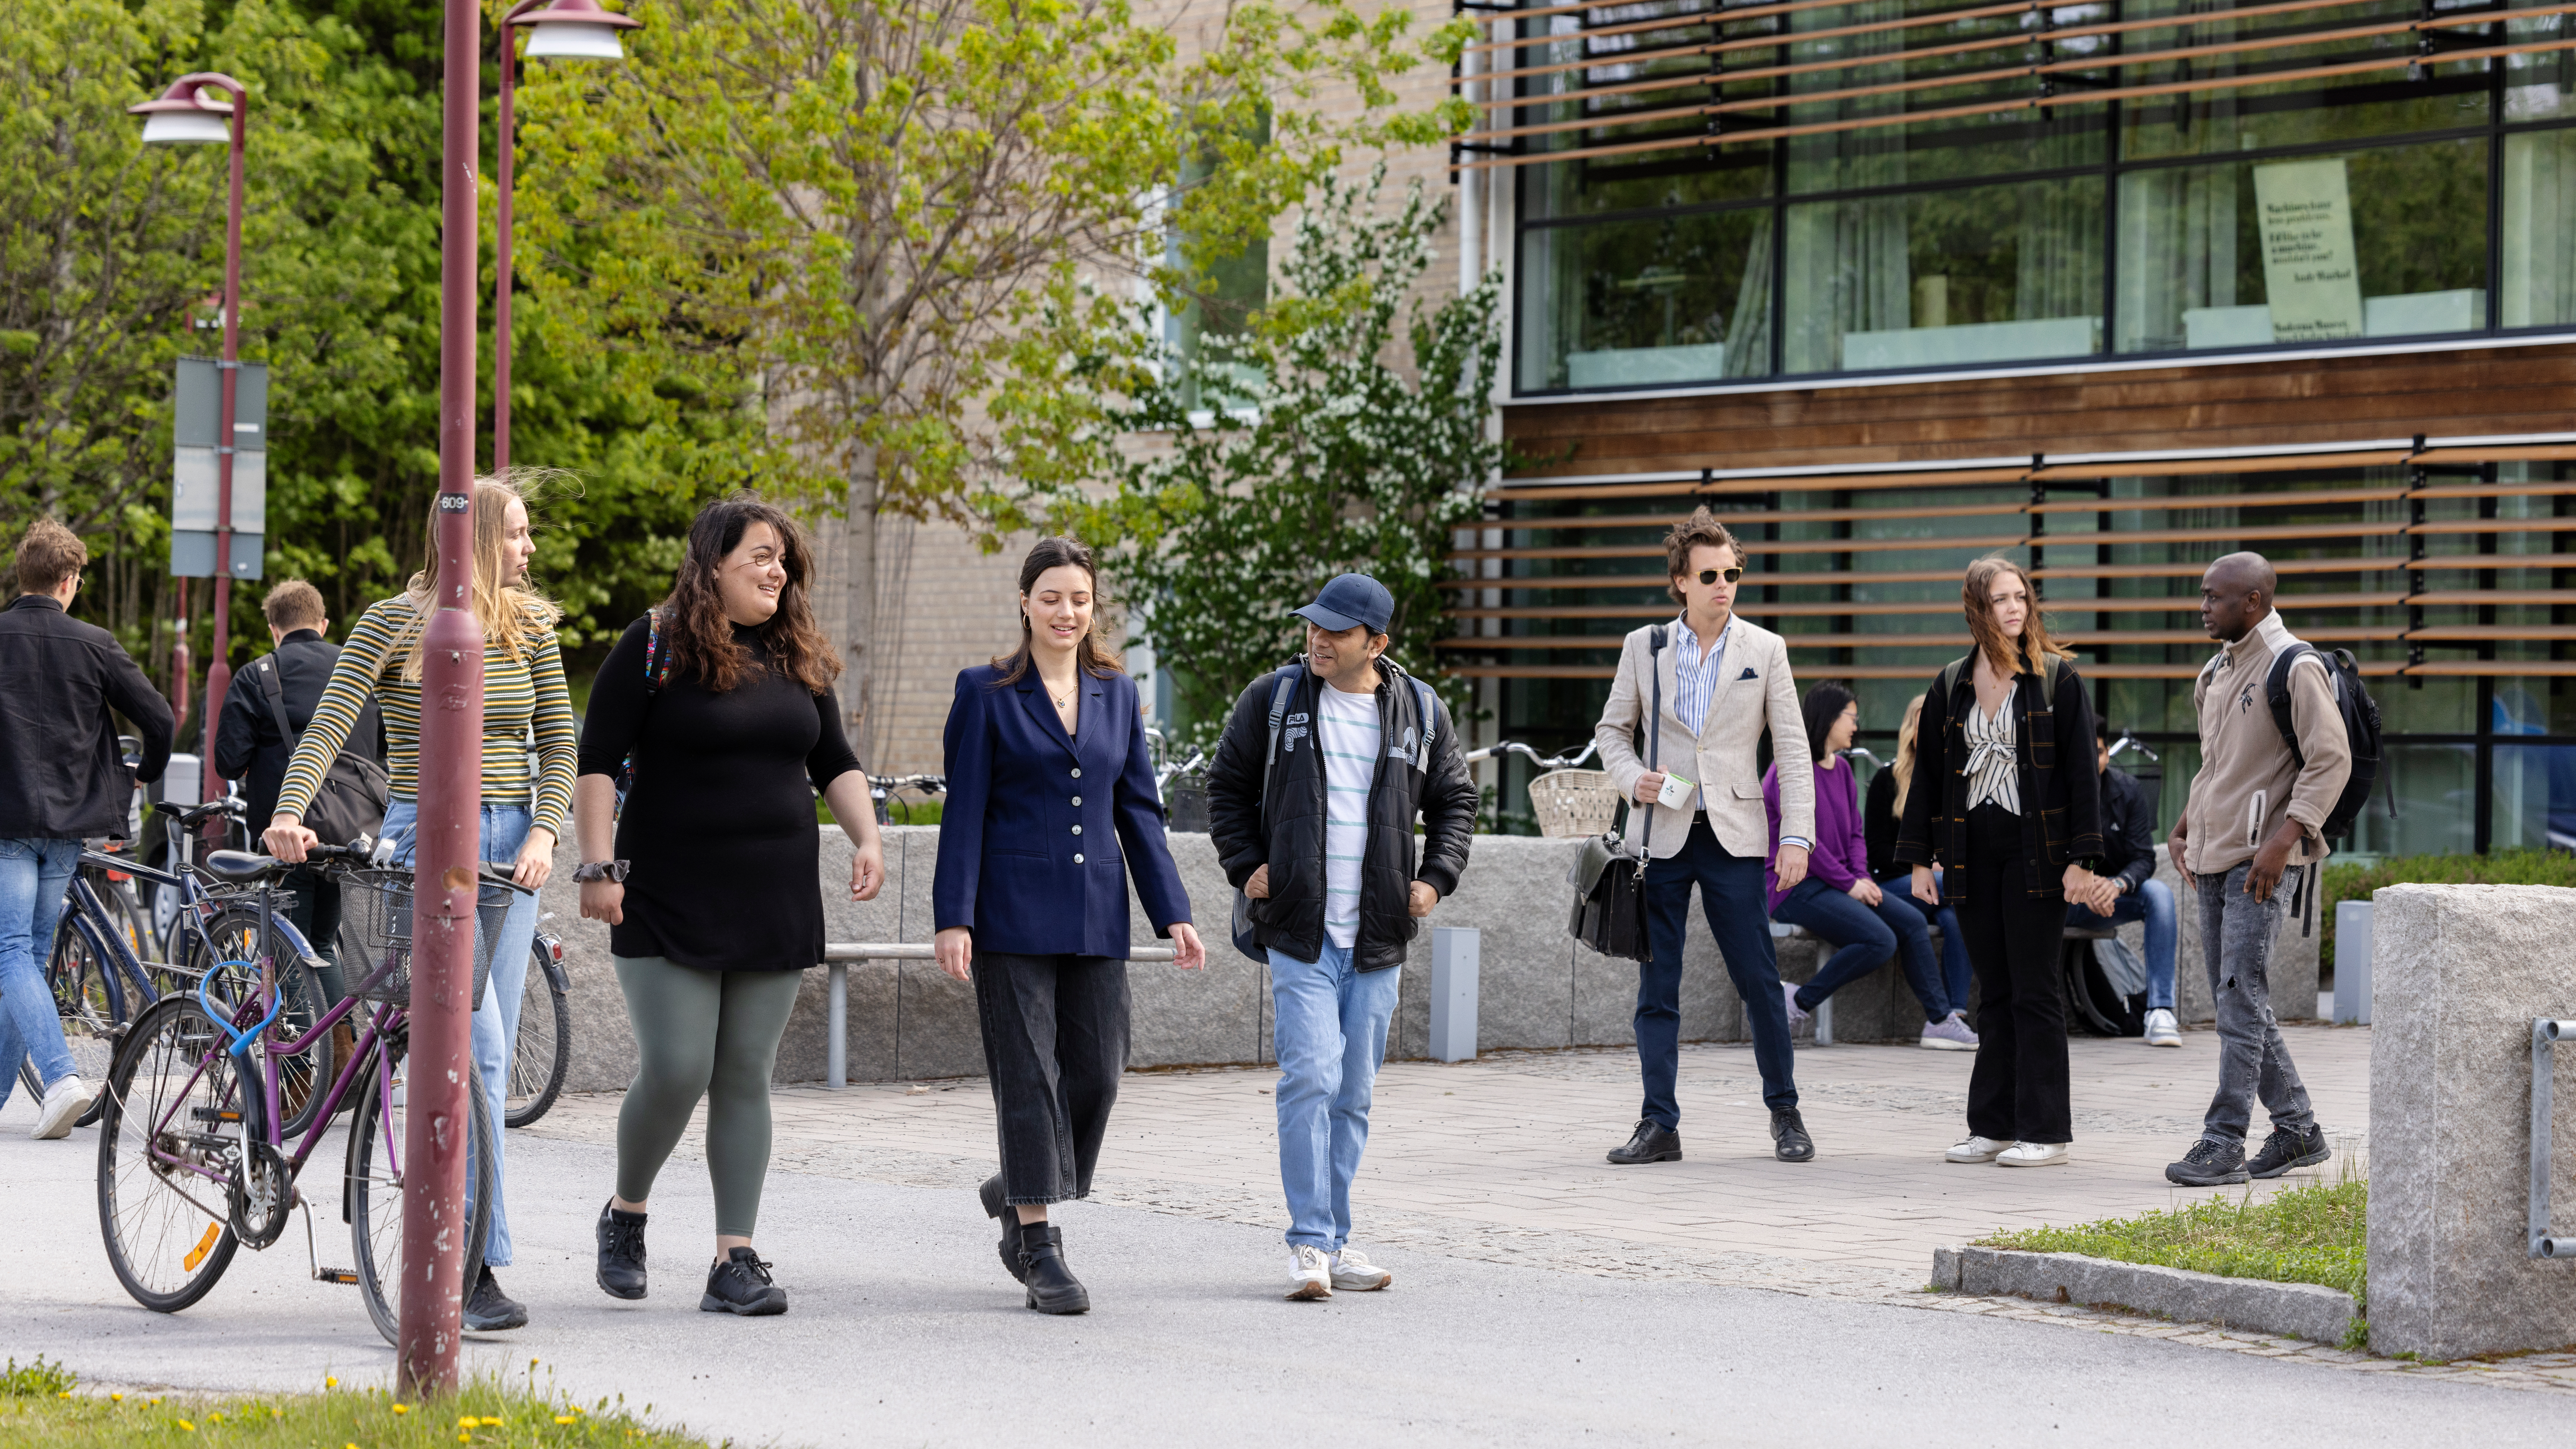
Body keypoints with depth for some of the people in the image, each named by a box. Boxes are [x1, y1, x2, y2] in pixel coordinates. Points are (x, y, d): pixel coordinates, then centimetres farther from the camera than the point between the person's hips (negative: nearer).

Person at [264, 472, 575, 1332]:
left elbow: (560, 743, 11)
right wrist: (289, 814, -26)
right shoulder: (393, 624, -4)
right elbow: (328, 727, -10)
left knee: (491, 1057, 4)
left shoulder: (529, 629, 9)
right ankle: (478, 1264, -16)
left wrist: (544, 834, -4)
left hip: (510, 848, 5)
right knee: (476, 1047, -17)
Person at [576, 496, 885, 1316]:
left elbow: (835, 762, 19)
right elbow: (598, 761, -7)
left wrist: (866, 836, 3)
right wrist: (598, 866, -14)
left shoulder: (798, 660, 12)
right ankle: (625, 1214, 18)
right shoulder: (656, 647, -5)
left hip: (775, 902, 5)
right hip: (669, 902, -5)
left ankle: (734, 1262, 4)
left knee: (745, 1080, 3)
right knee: (675, 1072, -9)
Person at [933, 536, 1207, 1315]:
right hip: (1014, 913, -4)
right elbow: (964, 812, -4)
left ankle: (1017, 1191, 25)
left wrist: (1173, 914, 5)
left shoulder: (1117, 693, 11)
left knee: (1098, 1073, 1)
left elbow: (1139, 811, 12)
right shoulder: (987, 692, -1)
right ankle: (1039, 1248, 2)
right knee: (1029, 1075, -4)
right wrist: (953, 918, -11)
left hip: (1095, 914, 4)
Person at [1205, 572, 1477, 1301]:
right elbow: (1228, 786, 11)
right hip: (1299, 932, -3)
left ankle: (1334, 1240, 17)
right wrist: (1245, 865, -1)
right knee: (1311, 1077, -14)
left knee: (1354, 1093, 9)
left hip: (1378, 939, 3)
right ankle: (1310, 1242, -11)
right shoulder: (1273, 699, 1)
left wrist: (1436, 877, 4)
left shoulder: (1420, 712, 6)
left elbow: (1454, 800, 17)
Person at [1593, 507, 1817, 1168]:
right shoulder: (1644, 647, 6)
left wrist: (1796, 838, -5)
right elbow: (1611, 729, 15)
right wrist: (1633, 779, -6)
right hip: (1663, 836, 1)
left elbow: (1793, 749, 3)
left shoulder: (1764, 650, 3)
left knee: (1760, 982, -1)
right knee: (1656, 985, 2)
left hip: (1733, 839, -1)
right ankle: (1659, 1125, 7)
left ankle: (1785, 1113, 13)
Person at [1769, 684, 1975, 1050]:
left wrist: (1862, 877, -3)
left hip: (1839, 881, 9)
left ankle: (1939, 1020, -1)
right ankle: (1797, 1003, -14)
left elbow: (1855, 833, 17)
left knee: (1912, 922, -6)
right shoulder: (1792, 767, -13)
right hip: (1794, 884, -9)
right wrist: (1849, 883, -16)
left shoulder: (1842, 769, 15)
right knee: (1880, 940, -25)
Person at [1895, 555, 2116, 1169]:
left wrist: (2081, 860, -11)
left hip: (2034, 851, -4)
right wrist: (1919, 859, 7)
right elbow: (1928, 774, 13)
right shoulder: (1950, 687, 10)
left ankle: (2044, 1130, 1)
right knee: (1993, 992, 8)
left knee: (2034, 991, -3)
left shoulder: (2059, 680, -1)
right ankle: (1993, 1125, 13)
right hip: (1973, 852, 4)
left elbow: (2082, 772, -4)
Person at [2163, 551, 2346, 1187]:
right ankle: (2298, 1130, 19)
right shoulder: (2218, 670, 16)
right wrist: (2187, 828, 20)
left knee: (2241, 1000, -11)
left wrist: (2283, 841, -23)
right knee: (2233, 1001, 10)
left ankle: (2224, 1145, -11)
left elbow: (2333, 760, -16)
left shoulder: (2295, 669, -11)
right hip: (2213, 859, 9)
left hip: (2261, 860, -9)